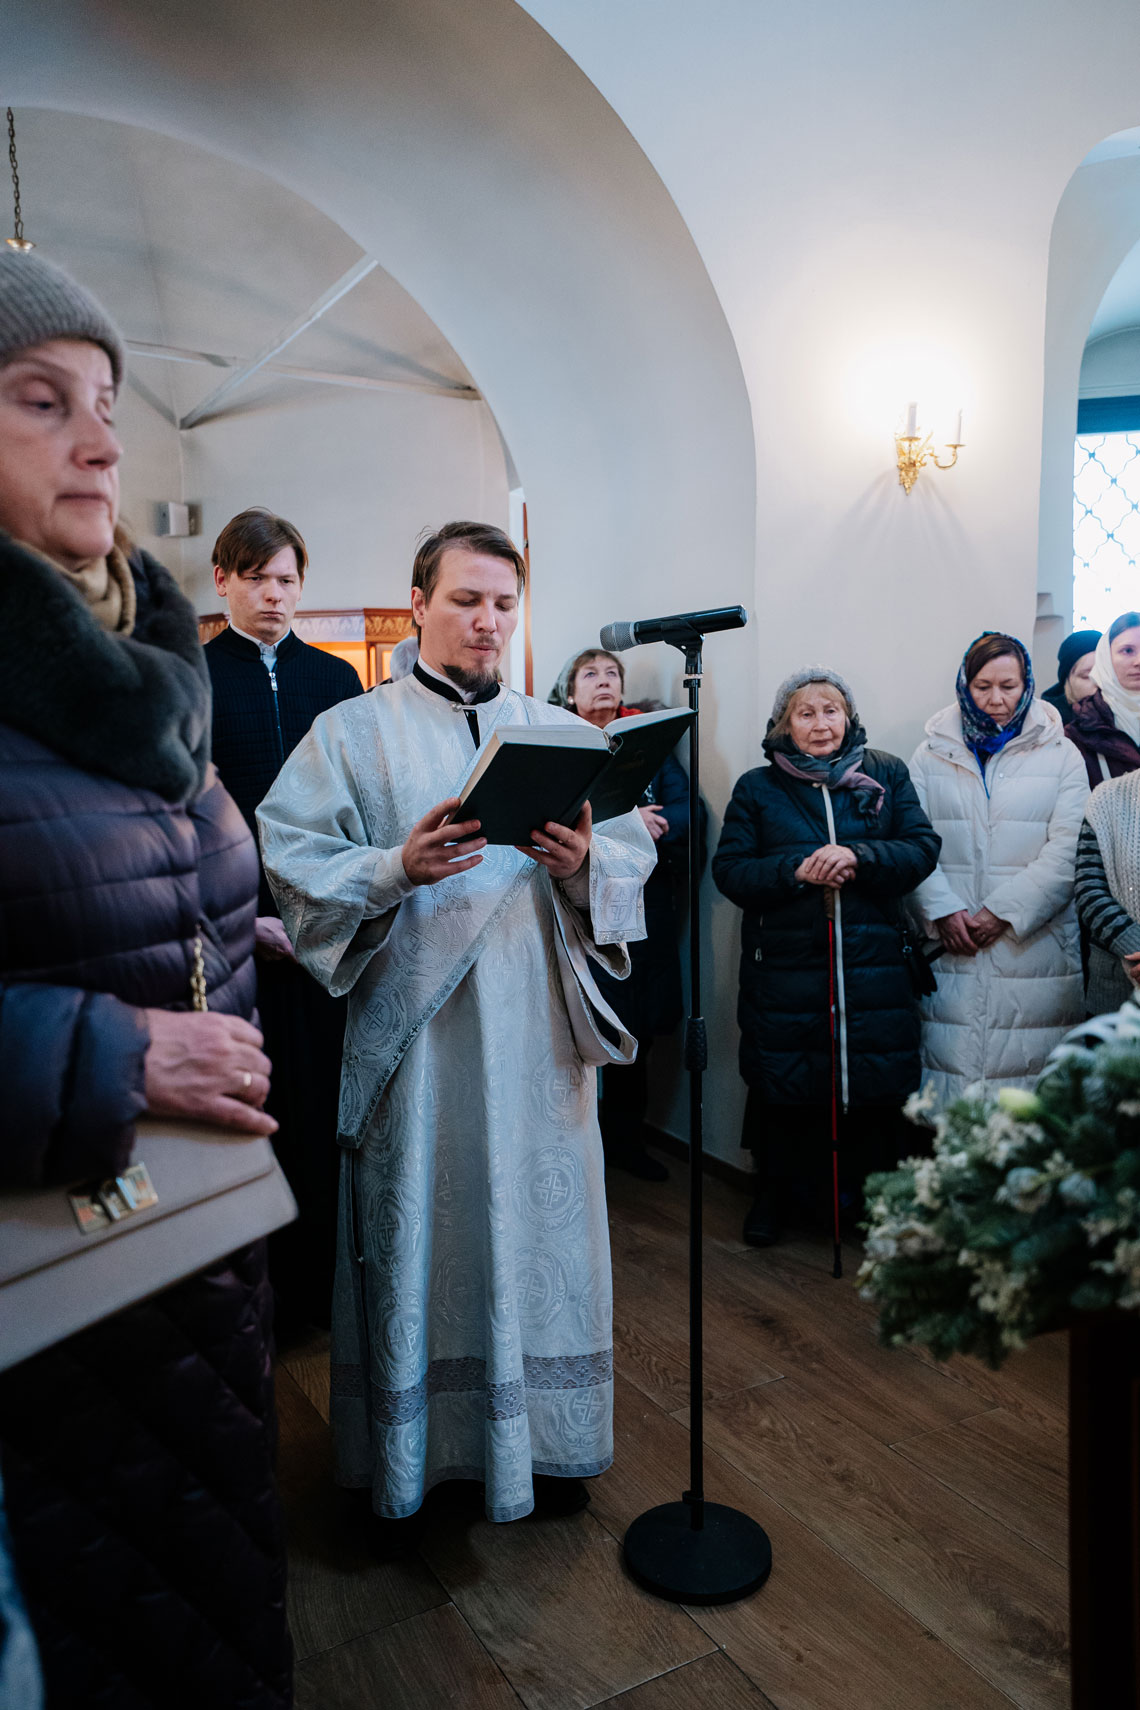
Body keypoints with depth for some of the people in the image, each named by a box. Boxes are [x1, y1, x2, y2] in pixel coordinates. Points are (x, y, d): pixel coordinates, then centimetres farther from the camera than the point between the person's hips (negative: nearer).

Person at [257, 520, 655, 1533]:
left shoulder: (560, 732, 10)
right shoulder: (352, 734, 4)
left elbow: (635, 854, 5)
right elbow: (292, 865, -5)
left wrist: (585, 863, -16)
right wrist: (397, 867, -20)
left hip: (537, 1030, 2)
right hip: (413, 1031, -2)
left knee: (537, 1221, 10)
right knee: (415, 1230, 7)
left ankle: (543, 1445, 30)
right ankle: (405, 1460, 27)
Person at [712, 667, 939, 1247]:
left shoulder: (887, 775, 10)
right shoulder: (757, 787, 7)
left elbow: (922, 848, 1)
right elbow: (729, 869, 0)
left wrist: (857, 856, -15)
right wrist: (796, 870, -15)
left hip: (872, 967, 1)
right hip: (784, 968, 0)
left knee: (873, 1081, 4)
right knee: (782, 1082, 6)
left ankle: (866, 1189, 25)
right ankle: (774, 1189, 27)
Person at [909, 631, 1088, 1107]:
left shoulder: (1060, 756, 8)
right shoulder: (931, 756, 11)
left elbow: (1066, 852, -1)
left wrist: (1004, 912, -10)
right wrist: (942, 911, -11)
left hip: (1033, 945, -1)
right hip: (950, 947, 1)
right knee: (949, 1055, -2)